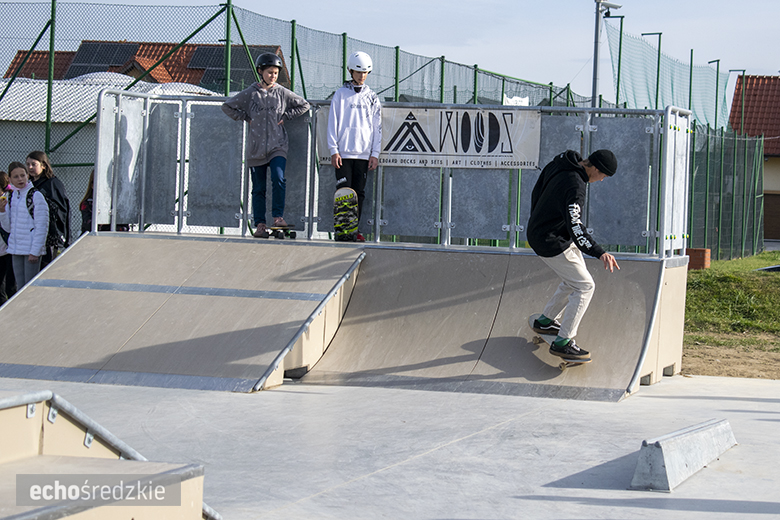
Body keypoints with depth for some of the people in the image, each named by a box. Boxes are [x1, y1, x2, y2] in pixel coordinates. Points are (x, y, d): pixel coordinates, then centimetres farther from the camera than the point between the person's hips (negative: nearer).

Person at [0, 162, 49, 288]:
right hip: (15, 250, 6)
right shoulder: (11, 197, 10)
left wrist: (35, 252, -15)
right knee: (21, 287, 9)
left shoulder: (36, 196, -9)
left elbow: (42, 227, -11)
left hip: (32, 249, -6)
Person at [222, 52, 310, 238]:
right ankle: (260, 224, 7)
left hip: (278, 146, 0)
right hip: (256, 147, 1)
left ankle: (278, 216, -12)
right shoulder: (250, 93, 2)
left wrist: (285, 116, 4)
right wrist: (246, 118, 2)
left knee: (278, 178, -21)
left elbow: (304, 105, 14)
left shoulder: (282, 93, 4)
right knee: (258, 188, 3)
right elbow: (227, 106, 10)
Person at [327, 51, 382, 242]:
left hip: (364, 153, 2)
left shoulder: (372, 97, 11)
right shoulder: (341, 94, 5)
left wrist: (375, 153, 4)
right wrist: (333, 150, -5)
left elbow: (377, 126, 11)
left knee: (359, 192, 3)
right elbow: (332, 122, 3)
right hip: (343, 152, -2)